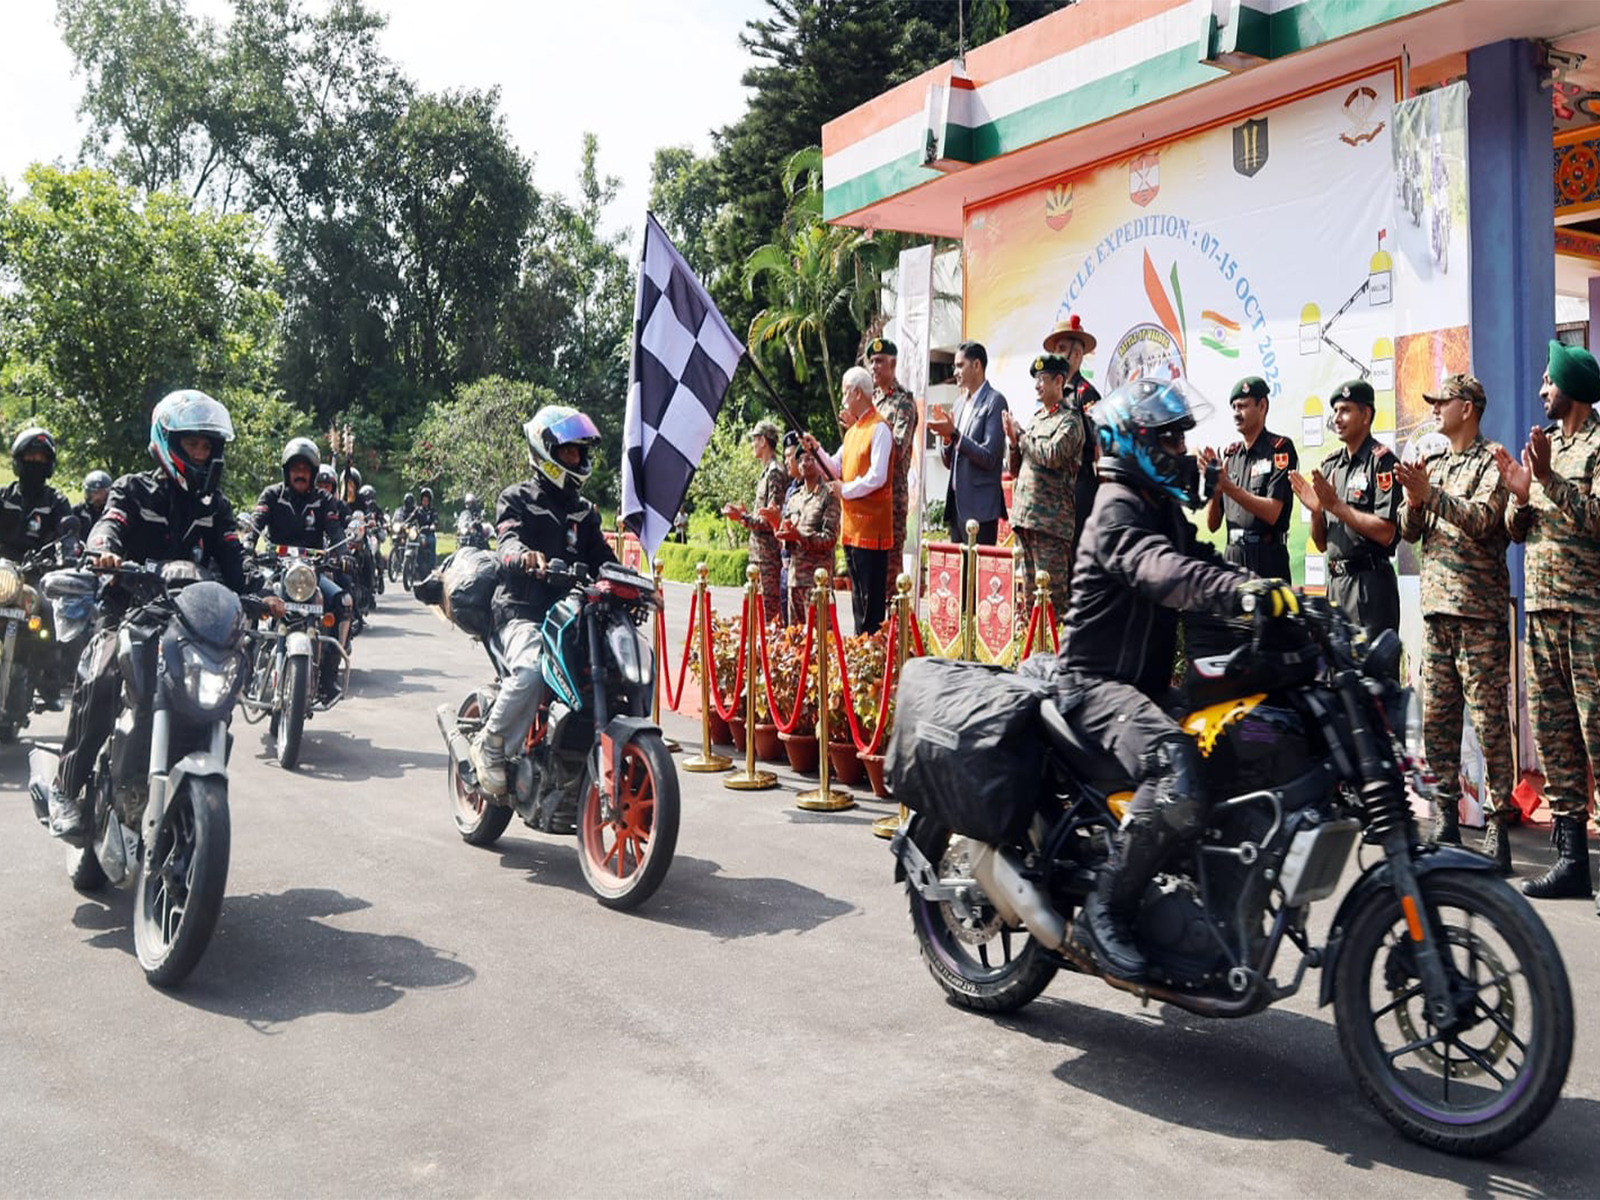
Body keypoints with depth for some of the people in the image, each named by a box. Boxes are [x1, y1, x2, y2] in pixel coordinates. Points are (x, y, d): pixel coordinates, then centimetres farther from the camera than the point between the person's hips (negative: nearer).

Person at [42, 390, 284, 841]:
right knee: (100, 681, -29)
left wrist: (258, 596, -15)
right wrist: (102, 551, -38)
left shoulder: (215, 506, 16)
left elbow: (232, 558, 5)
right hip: (130, 606, -3)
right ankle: (65, 788, -19)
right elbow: (110, 522, -14)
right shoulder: (134, 490, 6)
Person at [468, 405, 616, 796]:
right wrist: (523, 555, -38)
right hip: (524, 612, -6)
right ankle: (490, 746, -13)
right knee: (532, 670, -33)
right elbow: (507, 541, -13)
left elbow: (601, 557, 18)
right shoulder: (518, 499, 6)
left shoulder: (584, 511, 25)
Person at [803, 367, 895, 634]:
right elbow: (838, 468, 18)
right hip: (851, 525, 9)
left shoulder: (879, 429, -12)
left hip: (870, 526, -9)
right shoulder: (853, 429, 17)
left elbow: (877, 477, -21)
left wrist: (846, 490, -12)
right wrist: (817, 450, 5)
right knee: (857, 592, 13)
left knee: (871, 597, -6)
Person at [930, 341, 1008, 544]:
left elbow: (989, 457, -15)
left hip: (980, 507, -8)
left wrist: (954, 434, -19)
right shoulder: (961, 404, 16)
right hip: (957, 504, 8)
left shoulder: (995, 401, -8)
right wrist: (947, 437, -2)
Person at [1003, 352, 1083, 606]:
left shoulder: (1069, 420, -3)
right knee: (1029, 591, 10)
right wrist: (1014, 441, 2)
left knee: (1051, 591, -9)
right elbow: (1016, 470, 21)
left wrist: (1021, 435, -6)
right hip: (1025, 515, 8)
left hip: (1050, 518, -8)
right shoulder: (1035, 419, 20)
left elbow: (1052, 455, -20)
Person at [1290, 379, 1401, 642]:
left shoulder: (1381, 461, -6)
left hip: (1370, 583, -7)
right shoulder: (1330, 464, 15)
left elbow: (1386, 533, -15)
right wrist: (1315, 510, -2)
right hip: (1335, 582, 7)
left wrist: (1336, 505, -13)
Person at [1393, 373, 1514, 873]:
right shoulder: (1432, 464, 19)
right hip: (1436, 606, 6)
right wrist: (1413, 501, -5)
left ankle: (1496, 825, -1)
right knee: (1435, 718, 6)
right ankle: (1447, 818, 13)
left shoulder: (1490, 460, 0)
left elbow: (1481, 518, -15)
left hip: (1479, 610, -6)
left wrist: (1430, 493, -21)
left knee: (1489, 720, -6)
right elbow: (1411, 532, 14)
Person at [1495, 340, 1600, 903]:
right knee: (1554, 737, 8)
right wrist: (1518, 493, -3)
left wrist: (1549, 479, -21)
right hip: (1542, 608, 8)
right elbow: (1517, 531, 16)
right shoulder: (1543, 444, 19)